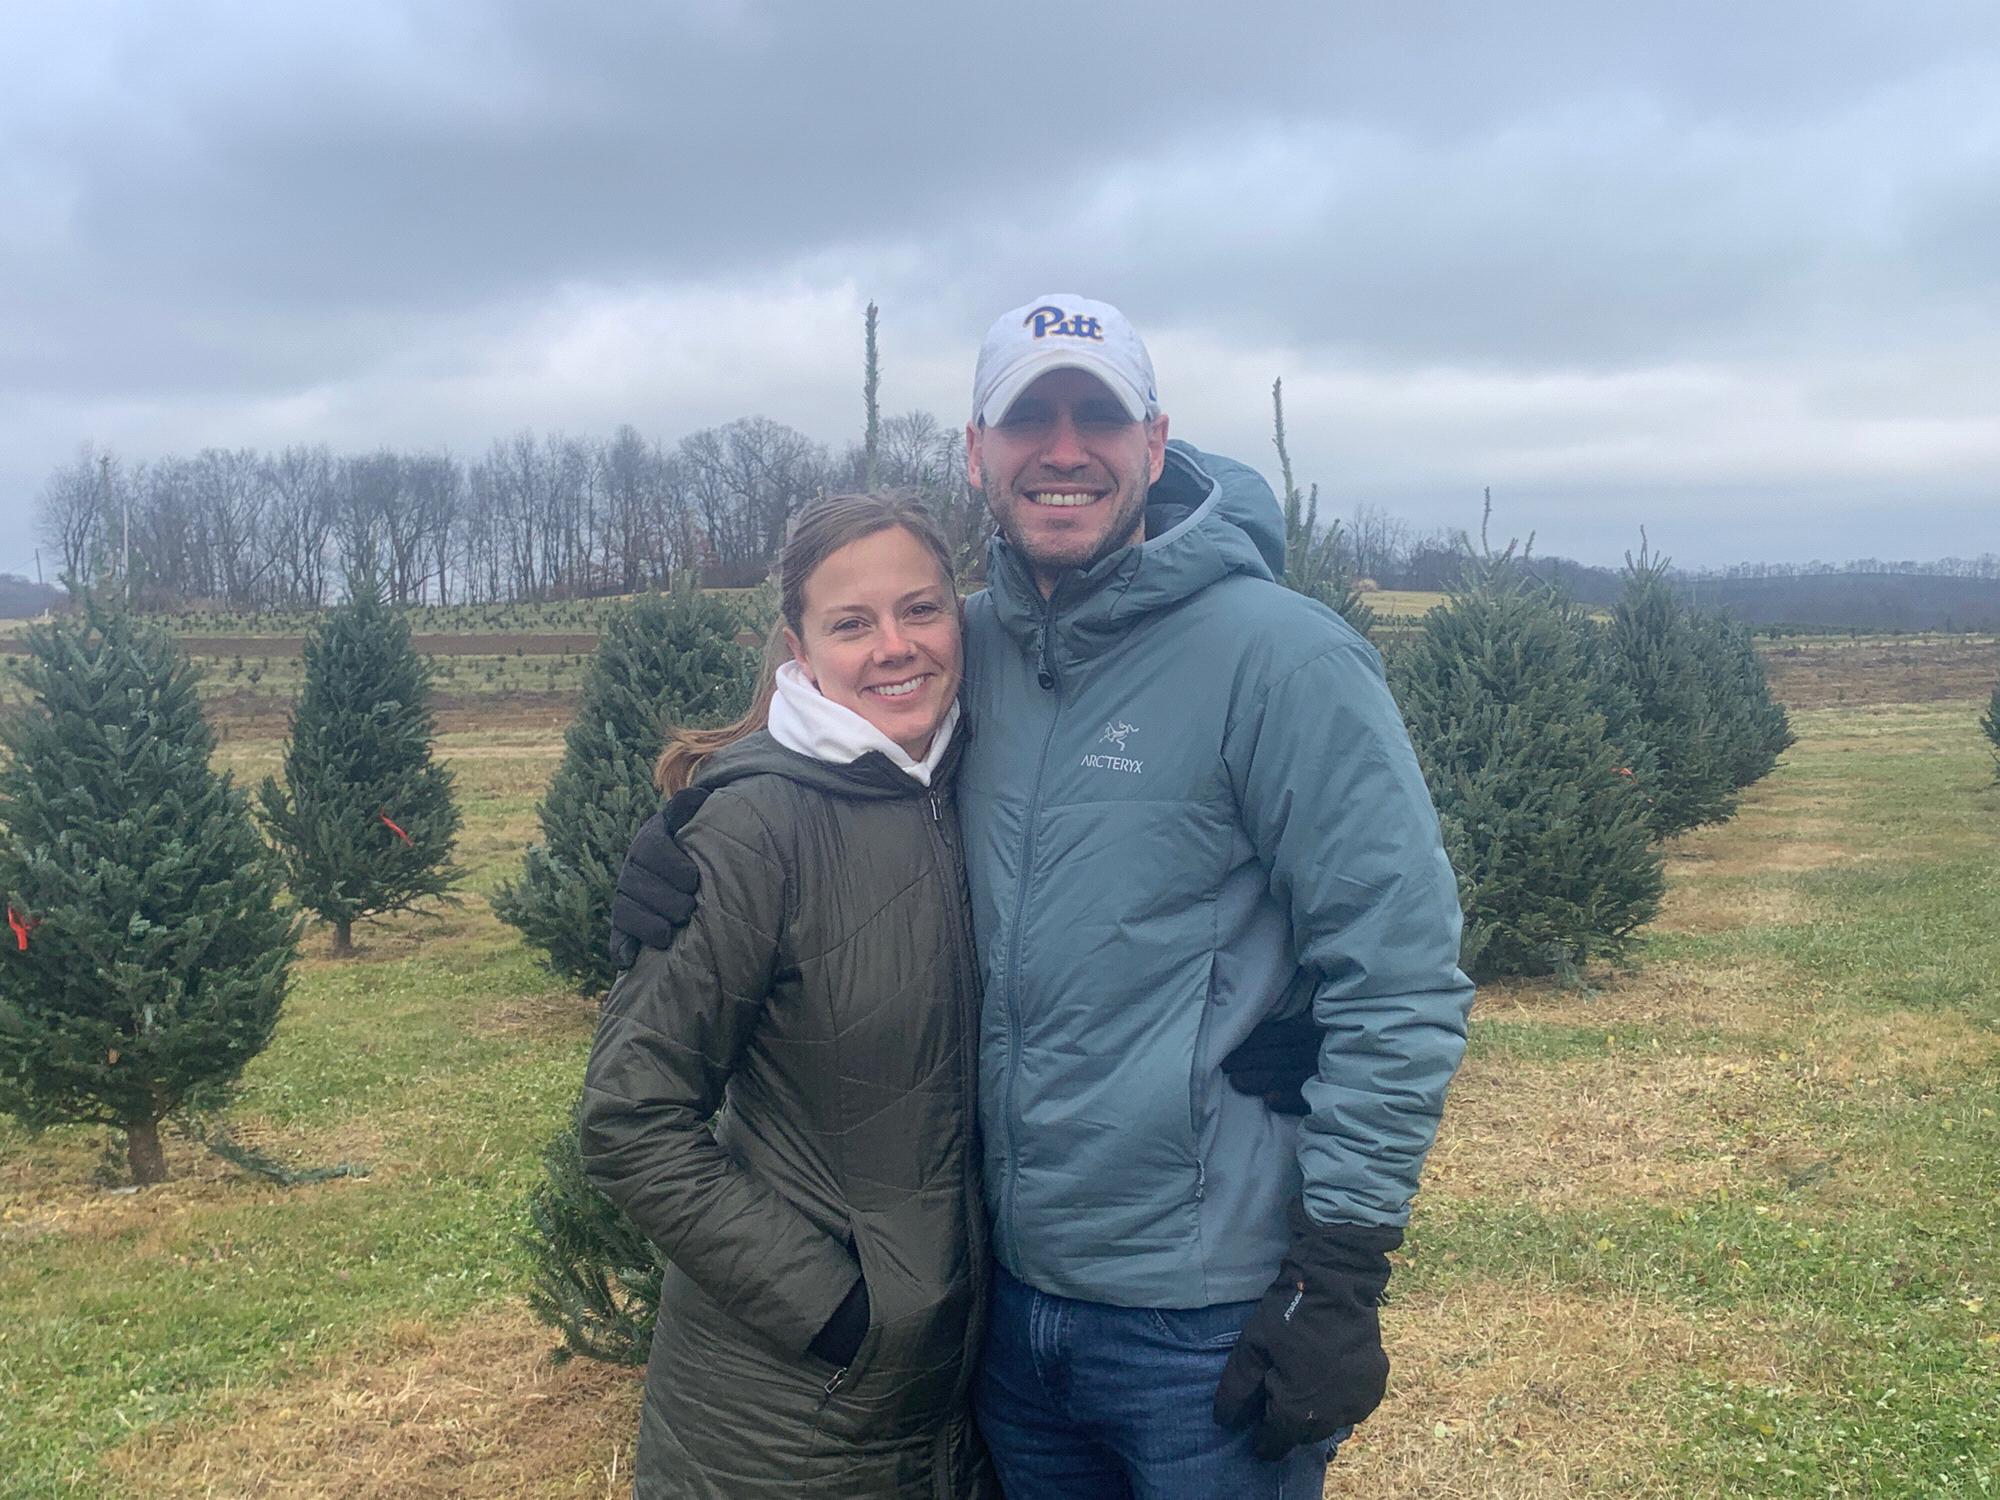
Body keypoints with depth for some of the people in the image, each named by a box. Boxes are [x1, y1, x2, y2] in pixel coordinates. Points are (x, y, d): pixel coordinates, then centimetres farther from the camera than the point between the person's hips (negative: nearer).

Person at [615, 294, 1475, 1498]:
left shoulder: (1280, 656, -14)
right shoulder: (969, 648, 4)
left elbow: (1400, 978, -15)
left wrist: (1341, 1281, -15)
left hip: (1209, 1324, -6)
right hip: (1009, 1293, 6)